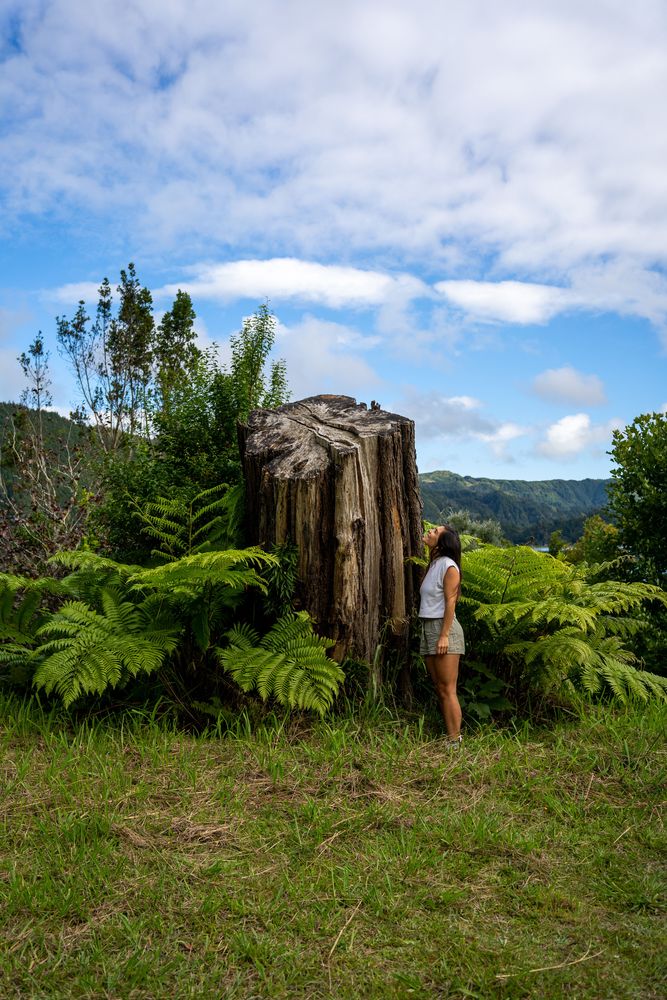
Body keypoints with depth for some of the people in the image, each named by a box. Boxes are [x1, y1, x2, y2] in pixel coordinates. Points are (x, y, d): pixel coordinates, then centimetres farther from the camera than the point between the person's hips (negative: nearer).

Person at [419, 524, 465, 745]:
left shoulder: (448, 566, -8)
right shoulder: (432, 565, 16)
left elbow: (450, 602, -14)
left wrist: (444, 635, -20)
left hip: (443, 628, -8)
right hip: (428, 628, 9)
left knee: (448, 690, -7)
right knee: (439, 689, 9)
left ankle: (454, 741, -5)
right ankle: (447, 736, 14)